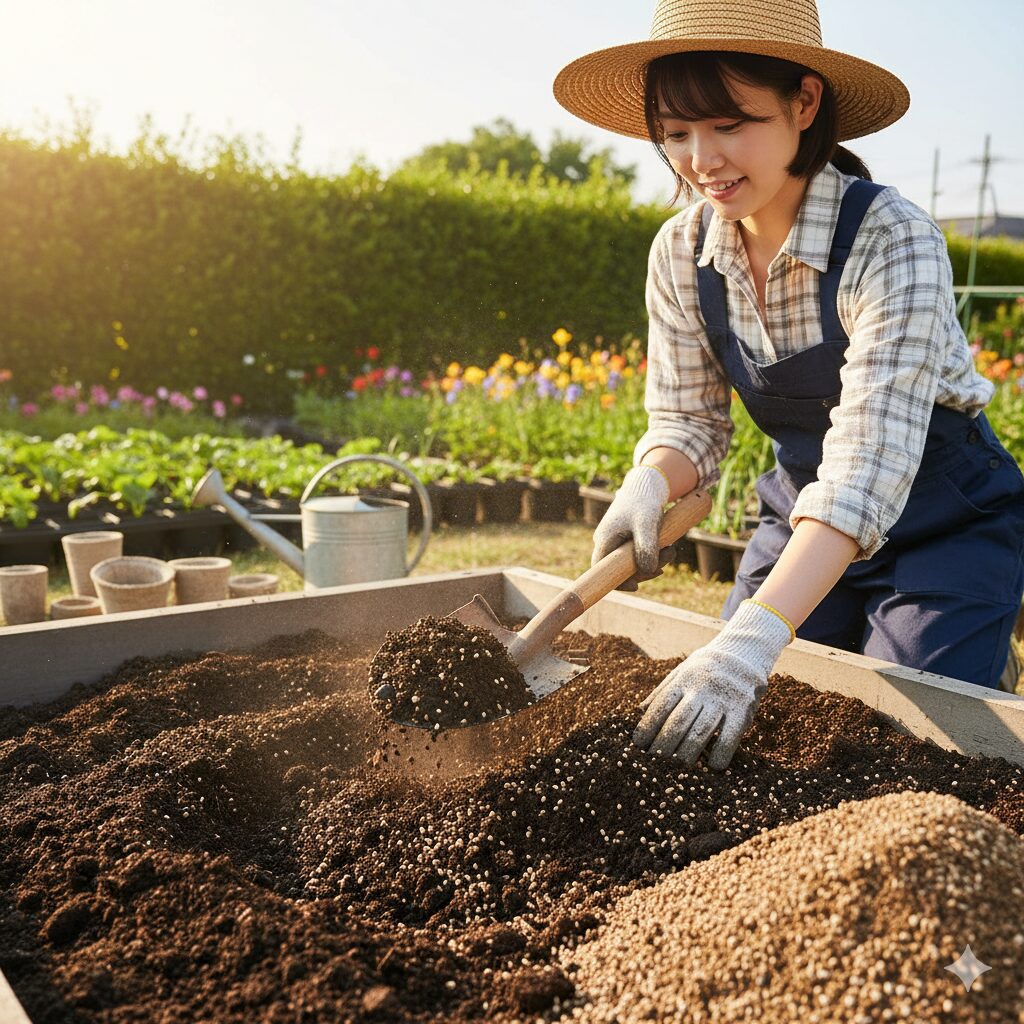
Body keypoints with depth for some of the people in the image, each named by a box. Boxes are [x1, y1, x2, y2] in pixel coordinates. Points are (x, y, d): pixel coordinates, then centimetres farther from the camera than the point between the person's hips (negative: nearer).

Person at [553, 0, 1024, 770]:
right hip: (800, 519, 4)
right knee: (743, 740, 2)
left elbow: (867, 463, -36)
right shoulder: (681, 253, -10)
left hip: (946, 531, -4)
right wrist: (647, 489, -27)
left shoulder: (892, 241, -27)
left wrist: (751, 640, -46)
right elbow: (687, 421, -3)